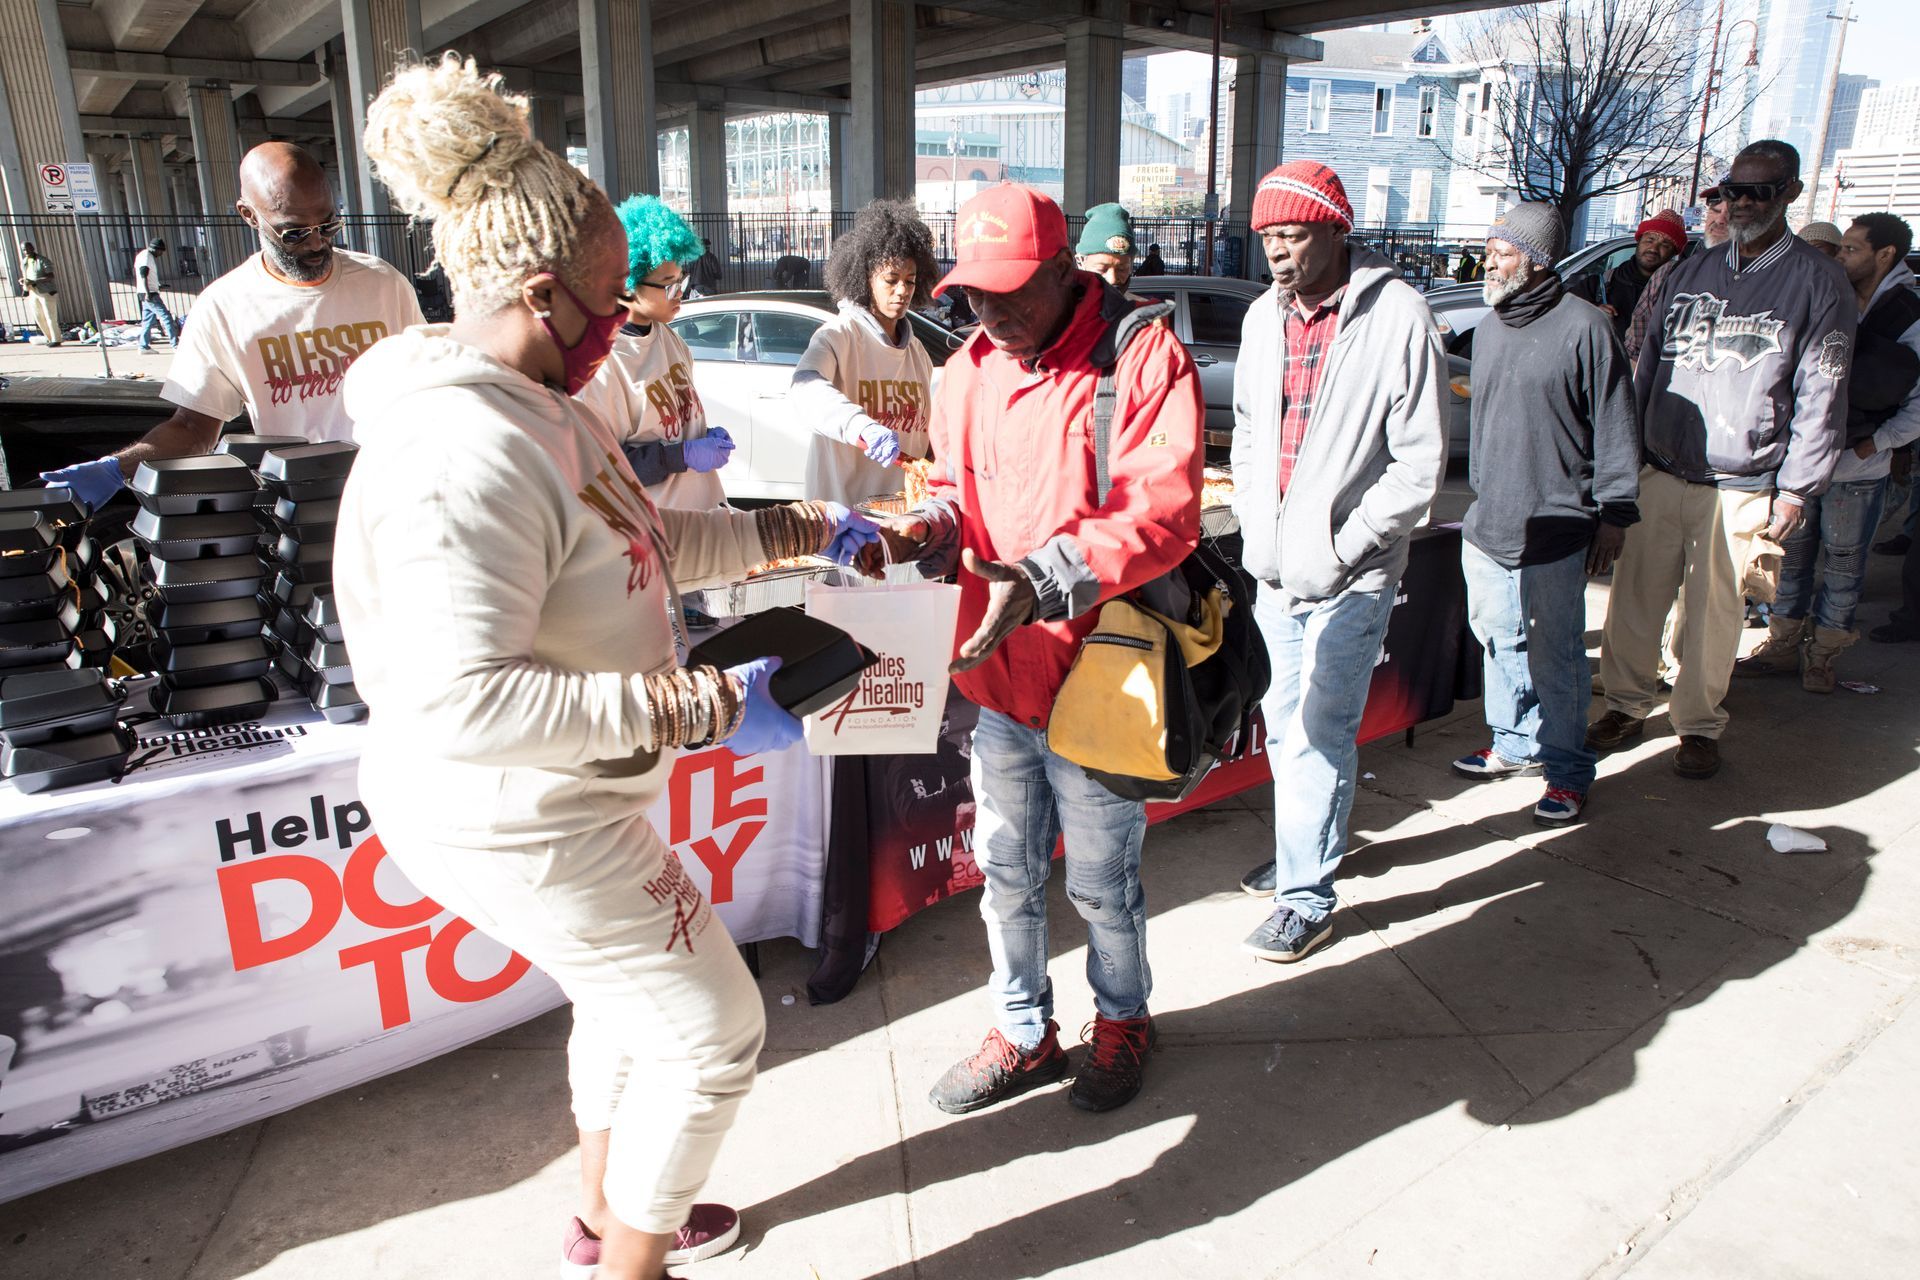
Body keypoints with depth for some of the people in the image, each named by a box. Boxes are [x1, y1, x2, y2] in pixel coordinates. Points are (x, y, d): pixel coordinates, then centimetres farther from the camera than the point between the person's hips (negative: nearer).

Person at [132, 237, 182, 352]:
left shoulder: (143, 255, 20)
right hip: (149, 294, -10)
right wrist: (148, 293, -26)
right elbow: (143, 276, -20)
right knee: (165, 316, -13)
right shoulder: (146, 256, -11)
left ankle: (144, 346, 12)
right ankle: (175, 344, -18)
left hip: (149, 294, 10)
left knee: (148, 320, 11)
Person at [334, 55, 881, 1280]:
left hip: (567, 797, 10)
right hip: (518, 820, -10)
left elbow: (651, 541, 14)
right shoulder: (466, 454, -30)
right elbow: (461, 701, -35)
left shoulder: (538, 406, 4)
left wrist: (807, 529, 13)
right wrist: (704, 706, -33)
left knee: (627, 997, 27)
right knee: (711, 1029, 5)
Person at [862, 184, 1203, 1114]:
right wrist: (930, 530, -6)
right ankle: (1024, 1033, 40)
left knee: (1099, 881, 10)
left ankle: (1122, 1021, 39)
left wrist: (1045, 580, -34)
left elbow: (1163, 512, -21)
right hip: (997, 667, 6)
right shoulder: (969, 368, 8)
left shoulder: (1142, 354, -13)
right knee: (1006, 868, 18)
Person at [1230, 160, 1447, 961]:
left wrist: (1340, 550, -15)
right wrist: (1253, 523, 7)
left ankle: (1307, 899, 11)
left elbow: (1420, 463, -12)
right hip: (1273, 566, 6)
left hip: (1349, 575, -6)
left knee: (1318, 736, -3)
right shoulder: (1264, 316, 7)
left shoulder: (1397, 317, -13)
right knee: (1284, 724, 17)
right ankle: (1301, 850, 37)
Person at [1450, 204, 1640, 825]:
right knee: (1500, 640, 15)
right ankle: (1515, 744, 32)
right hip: (1486, 527, 7)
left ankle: (1568, 770, 12)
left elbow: (1616, 431, -8)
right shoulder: (1489, 330, 14)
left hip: (1554, 533, -7)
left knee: (1555, 654, -1)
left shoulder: (1583, 326, -9)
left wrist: (1613, 515, -9)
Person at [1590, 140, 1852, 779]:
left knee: (1712, 611, 4)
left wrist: (1795, 488, -6)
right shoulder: (1690, 273, 12)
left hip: (1739, 488, -3)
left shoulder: (1818, 282, 0)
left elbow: (1820, 397, -2)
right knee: (1634, 597, 5)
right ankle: (1627, 704, 21)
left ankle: (1699, 725, 19)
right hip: (1659, 475, 3)